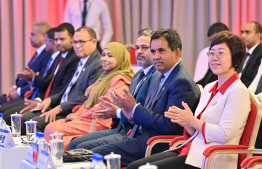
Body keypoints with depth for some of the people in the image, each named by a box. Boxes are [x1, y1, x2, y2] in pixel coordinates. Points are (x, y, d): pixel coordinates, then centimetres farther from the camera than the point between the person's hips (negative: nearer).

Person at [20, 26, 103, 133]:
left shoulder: (98, 66, -15)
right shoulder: (82, 62, 19)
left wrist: (60, 108, -18)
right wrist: (50, 100, 9)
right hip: (62, 109, 10)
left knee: (36, 122, -23)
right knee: (25, 119, 3)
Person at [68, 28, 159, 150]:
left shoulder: (157, 76, -14)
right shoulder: (138, 75, 22)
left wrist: (118, 113, -16)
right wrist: (112, 107, 5)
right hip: (121, 128, 10)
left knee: (83, 148, -20)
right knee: (74, 144, 5)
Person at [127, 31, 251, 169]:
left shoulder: (238, 91, -8)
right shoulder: (209, 88, 19)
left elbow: (224, 134, -18)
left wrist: (191, 121, -11)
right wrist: (185, 122, -1)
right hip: (193, 150, 9)